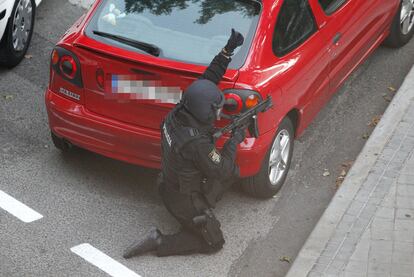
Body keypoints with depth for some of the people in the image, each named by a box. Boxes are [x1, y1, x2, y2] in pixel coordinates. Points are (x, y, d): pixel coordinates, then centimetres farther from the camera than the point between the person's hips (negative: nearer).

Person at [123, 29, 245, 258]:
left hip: (168, 185, 8)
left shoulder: (178, 112, -15)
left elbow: (207, 79, -4)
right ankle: (160, 242, 3)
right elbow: (222, 172, -22)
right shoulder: (197, 143, -37)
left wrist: (228, 50, -7)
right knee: (214, 243, 12)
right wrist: (234, 141, -11)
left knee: (232, 170, 15)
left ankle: (205, 203, 29)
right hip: (184, 202, -8)